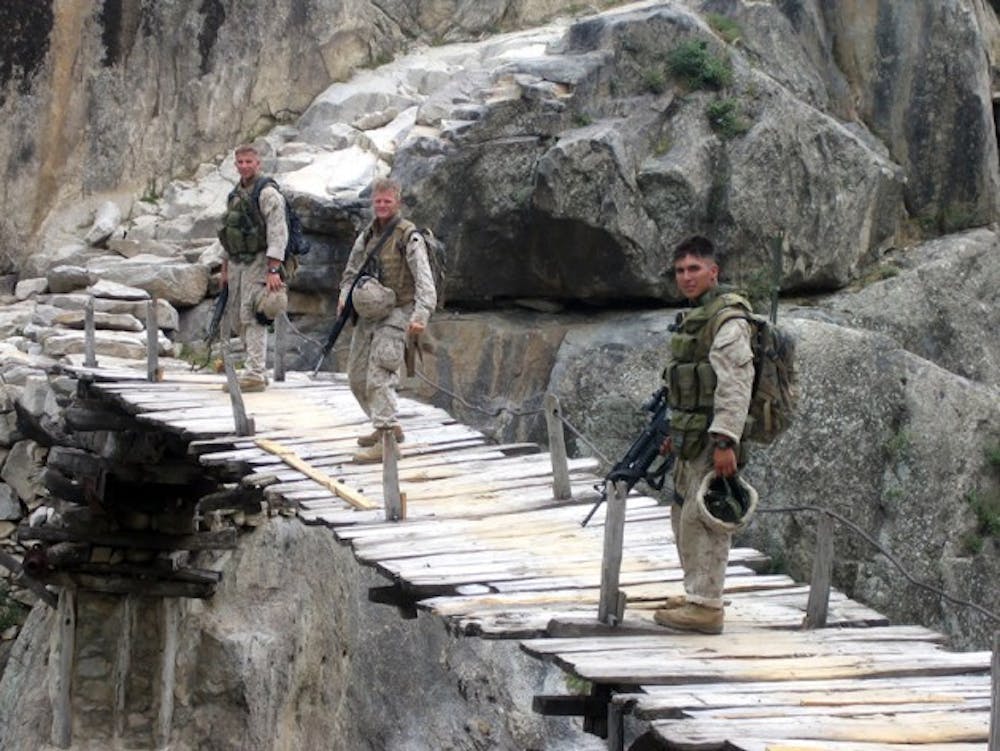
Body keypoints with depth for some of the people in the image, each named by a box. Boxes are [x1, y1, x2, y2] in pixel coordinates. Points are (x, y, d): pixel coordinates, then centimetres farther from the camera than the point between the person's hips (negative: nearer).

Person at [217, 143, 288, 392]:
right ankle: (259, 369, 19)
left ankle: (254, 374, -15)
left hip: (258, 261, -9)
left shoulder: (267, 193, -11)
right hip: (237, 262, 9)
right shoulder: (235, 194, 16)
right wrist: (225, 267, 21)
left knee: (252, 318, -14)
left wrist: (273, 270, -24)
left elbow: (278, 233, -17)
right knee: (237, 320, 10)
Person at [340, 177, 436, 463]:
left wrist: (420, 315, -30)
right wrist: (344, 296, 4)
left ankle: (387, 440, -20)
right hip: (368, 313, 8)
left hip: (396, 313, -8)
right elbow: (352, 268, 23)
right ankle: (385, 427, 27)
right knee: (357, 377, 12)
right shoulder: (367, 234, 11)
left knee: (379, 377, -18)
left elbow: (424, 280, -18)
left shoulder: (409, 236, -11)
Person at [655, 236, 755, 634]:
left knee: (701, 519, -9)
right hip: (691, 439, 10)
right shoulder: (693, 318, 17)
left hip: (712, 440, -10)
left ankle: (705, 606, -5)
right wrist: (676, 432, 26)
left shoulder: (728, 322, -15)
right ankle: (696, 594, 28)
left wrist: (725, 441, -28)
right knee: (683, 515, 17)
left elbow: (734, 387, -23)